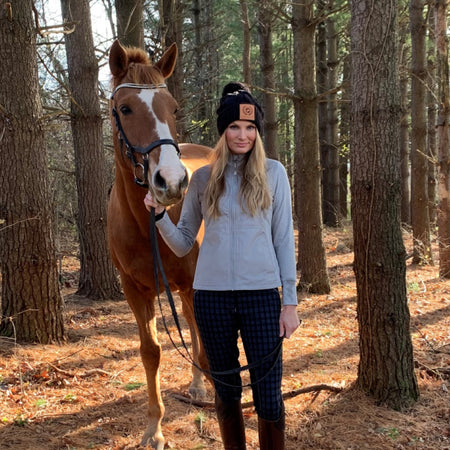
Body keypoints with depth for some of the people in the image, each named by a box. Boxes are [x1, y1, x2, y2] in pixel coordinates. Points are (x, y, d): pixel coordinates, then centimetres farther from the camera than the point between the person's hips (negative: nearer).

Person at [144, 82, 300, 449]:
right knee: (227, 391, 14)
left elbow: (284, 239, 1)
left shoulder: (273, 173, 2)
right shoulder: (203, 178, 5)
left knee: (269, 397, -1)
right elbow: (183, 244, 8)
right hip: (211, 296, 2)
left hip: (261, 294, -1)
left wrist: (290, 300, -2)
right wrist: (159, 215, -9)